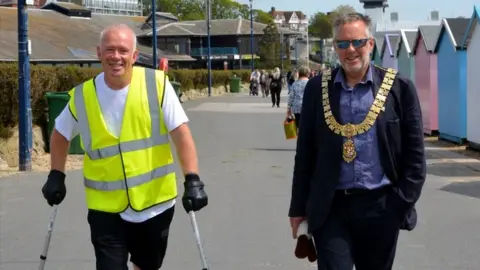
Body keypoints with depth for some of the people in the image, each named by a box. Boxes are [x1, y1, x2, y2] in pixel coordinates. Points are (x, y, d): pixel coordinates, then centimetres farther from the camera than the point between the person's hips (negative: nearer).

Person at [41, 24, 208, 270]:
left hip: (155, 203, 0)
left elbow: (181, 134, -12)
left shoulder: (157, 84, -11)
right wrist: (56, 176, 6)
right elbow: (61, 134, 13)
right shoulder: (82, 96, -6)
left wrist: (192, 181, -20)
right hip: (107, 208, 0)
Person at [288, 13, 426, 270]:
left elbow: (414, 152, 0)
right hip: (330, 207, 0)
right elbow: (305, 152, 6)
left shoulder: (399, 88, -2)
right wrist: (299, 206, 6)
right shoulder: (317, 88, 2)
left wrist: (405, 201, -6)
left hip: (382, 207, 0)